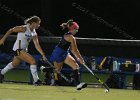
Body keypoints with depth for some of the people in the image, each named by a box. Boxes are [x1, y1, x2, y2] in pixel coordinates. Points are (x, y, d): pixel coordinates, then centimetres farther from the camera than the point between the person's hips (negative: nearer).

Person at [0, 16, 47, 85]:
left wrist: (43, 55, -5)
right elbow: (11, 30, -7)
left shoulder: (34, 34, 5)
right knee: (33, 61, -19)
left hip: (24, 50, 9)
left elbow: (37, 45, 3)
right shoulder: (23, 28, -16)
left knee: (14, 64, 28)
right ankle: (36, 81, -16)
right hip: (18, 49, -9)